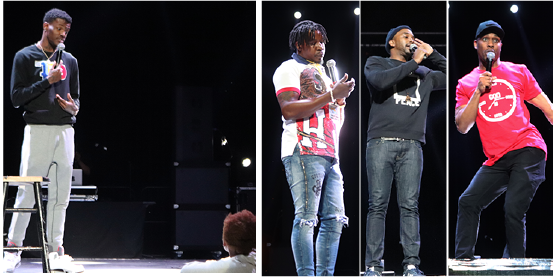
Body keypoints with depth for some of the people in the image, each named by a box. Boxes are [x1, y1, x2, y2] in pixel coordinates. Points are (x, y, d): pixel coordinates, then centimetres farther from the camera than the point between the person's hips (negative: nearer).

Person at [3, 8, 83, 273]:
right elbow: (16, 97, -5)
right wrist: (47, 81, -13)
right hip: (37, 130, -5)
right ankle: (13, 249, 0)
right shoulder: (25, 57, 1)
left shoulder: (69, 61, 17)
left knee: (60, 195, 3)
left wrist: (74, 107, -2)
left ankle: (55, 251, 6)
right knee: (27, 193, -7)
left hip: (65, 130, 5)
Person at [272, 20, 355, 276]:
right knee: (306, 218, -13)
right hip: (304, 151, -9)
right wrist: (331, 95, -15)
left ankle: (325, 275, 2)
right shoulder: (290, 69, 1)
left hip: (329, 155, 9)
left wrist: (341, 98, 14)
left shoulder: (321, 72, 27)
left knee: (334, 219, 1)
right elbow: (288, 110, -15)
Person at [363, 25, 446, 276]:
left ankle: (411, 265, -7)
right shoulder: (376, 63, 14)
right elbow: (380, 80, -8)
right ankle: (373, 266, -9)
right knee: (378, 205, -7)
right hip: (381, 142, -3)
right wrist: (413, 62, -4)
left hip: (411, 145, 3)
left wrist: (433, 55, 17)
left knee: (410, 206, -5)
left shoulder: (423, 74, 25)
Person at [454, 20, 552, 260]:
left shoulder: (518, 72, 11)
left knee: (513, 211, -17)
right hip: (497, 160, 4)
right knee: (468, 202, -8)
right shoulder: (466, 84, 14)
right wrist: (478, 92, -7)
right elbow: (462, 126, 3)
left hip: (528, 150, -4)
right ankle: (462, 261, -5)